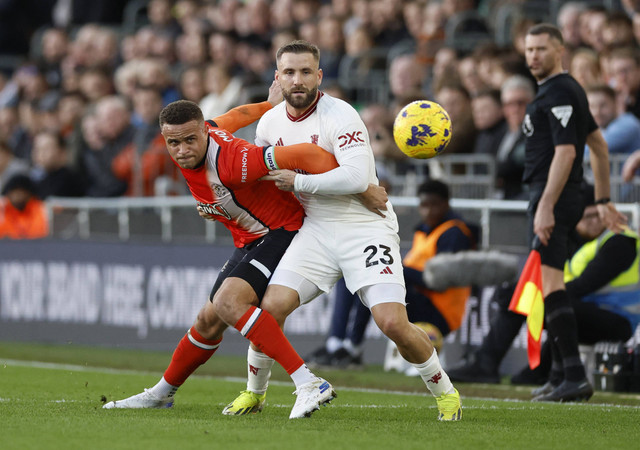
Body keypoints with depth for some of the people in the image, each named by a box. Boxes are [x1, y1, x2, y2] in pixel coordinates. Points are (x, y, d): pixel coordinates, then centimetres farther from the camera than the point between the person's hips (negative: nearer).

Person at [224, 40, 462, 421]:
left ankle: (445, 392, 6)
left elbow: (356, 178, -28)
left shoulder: (340, 116, -16)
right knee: (272, 306, -14)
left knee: (393, 322, -18)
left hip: (366, 226, -5)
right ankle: (255, 392, 10)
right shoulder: (270, 124, 5)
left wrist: (298, 182, -19)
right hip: (316, 229, 5)